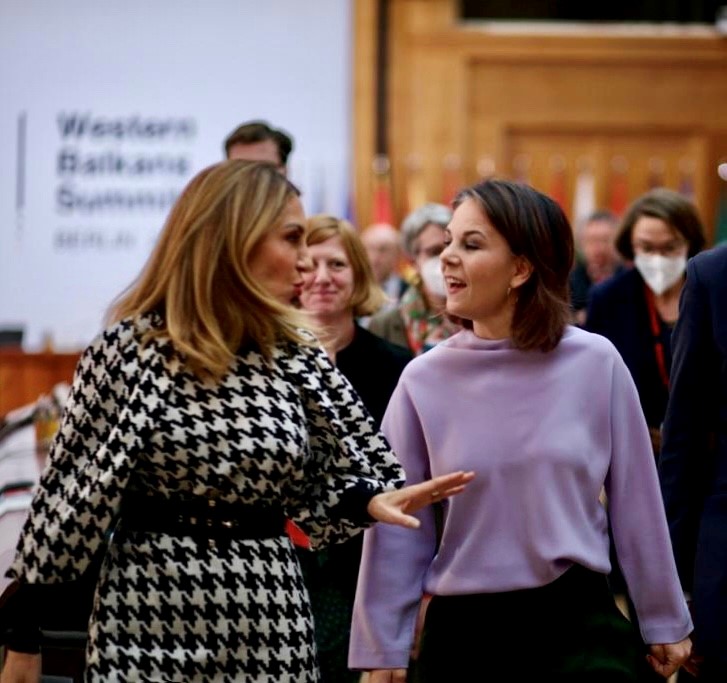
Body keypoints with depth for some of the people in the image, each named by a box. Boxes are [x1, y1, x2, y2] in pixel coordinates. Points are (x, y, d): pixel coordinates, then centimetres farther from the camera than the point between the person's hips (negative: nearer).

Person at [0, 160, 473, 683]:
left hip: (265, 625, 4)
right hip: (147, 619, -4)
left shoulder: (297, 358, 4)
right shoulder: (130, 347, -6)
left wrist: (371, 501, -15)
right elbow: (69, 493, -3)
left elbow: (315, 492, 8)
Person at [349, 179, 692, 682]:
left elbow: (636, 501, 2)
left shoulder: (594, 363, -5)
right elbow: (399, 523, 2)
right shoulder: (425, 380, -2)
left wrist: (665, 621, 8)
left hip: (578, 623, -1)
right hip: (461, 632, 1)